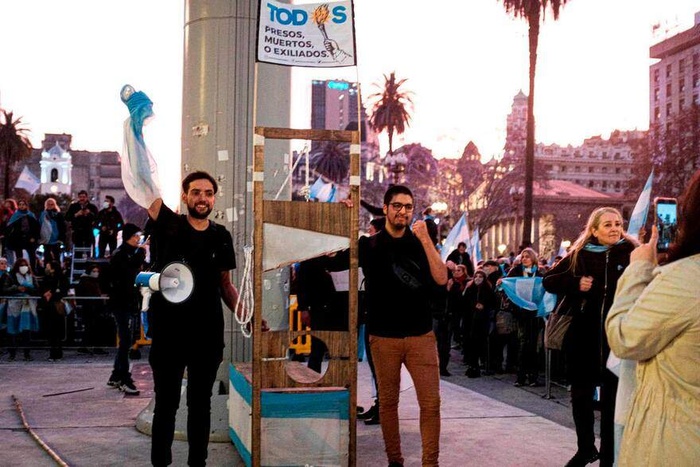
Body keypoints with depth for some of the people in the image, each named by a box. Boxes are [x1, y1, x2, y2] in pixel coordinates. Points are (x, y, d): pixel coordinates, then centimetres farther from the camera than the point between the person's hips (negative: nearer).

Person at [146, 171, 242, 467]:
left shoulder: (221, 236, 6)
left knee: (200, 404, 13)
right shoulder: (168, 225, -3)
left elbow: (225, 284, 12)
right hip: (168, 333, -3)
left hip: (208, 335, 3)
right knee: (166, 404, 7)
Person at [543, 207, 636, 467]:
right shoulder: (578, 255, 3)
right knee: (580, 394, 13)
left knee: (612, 399, 7)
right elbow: (548, 281, 5)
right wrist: (575, 282, -9)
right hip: (583, 336, 2)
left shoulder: (631, 253, -2)